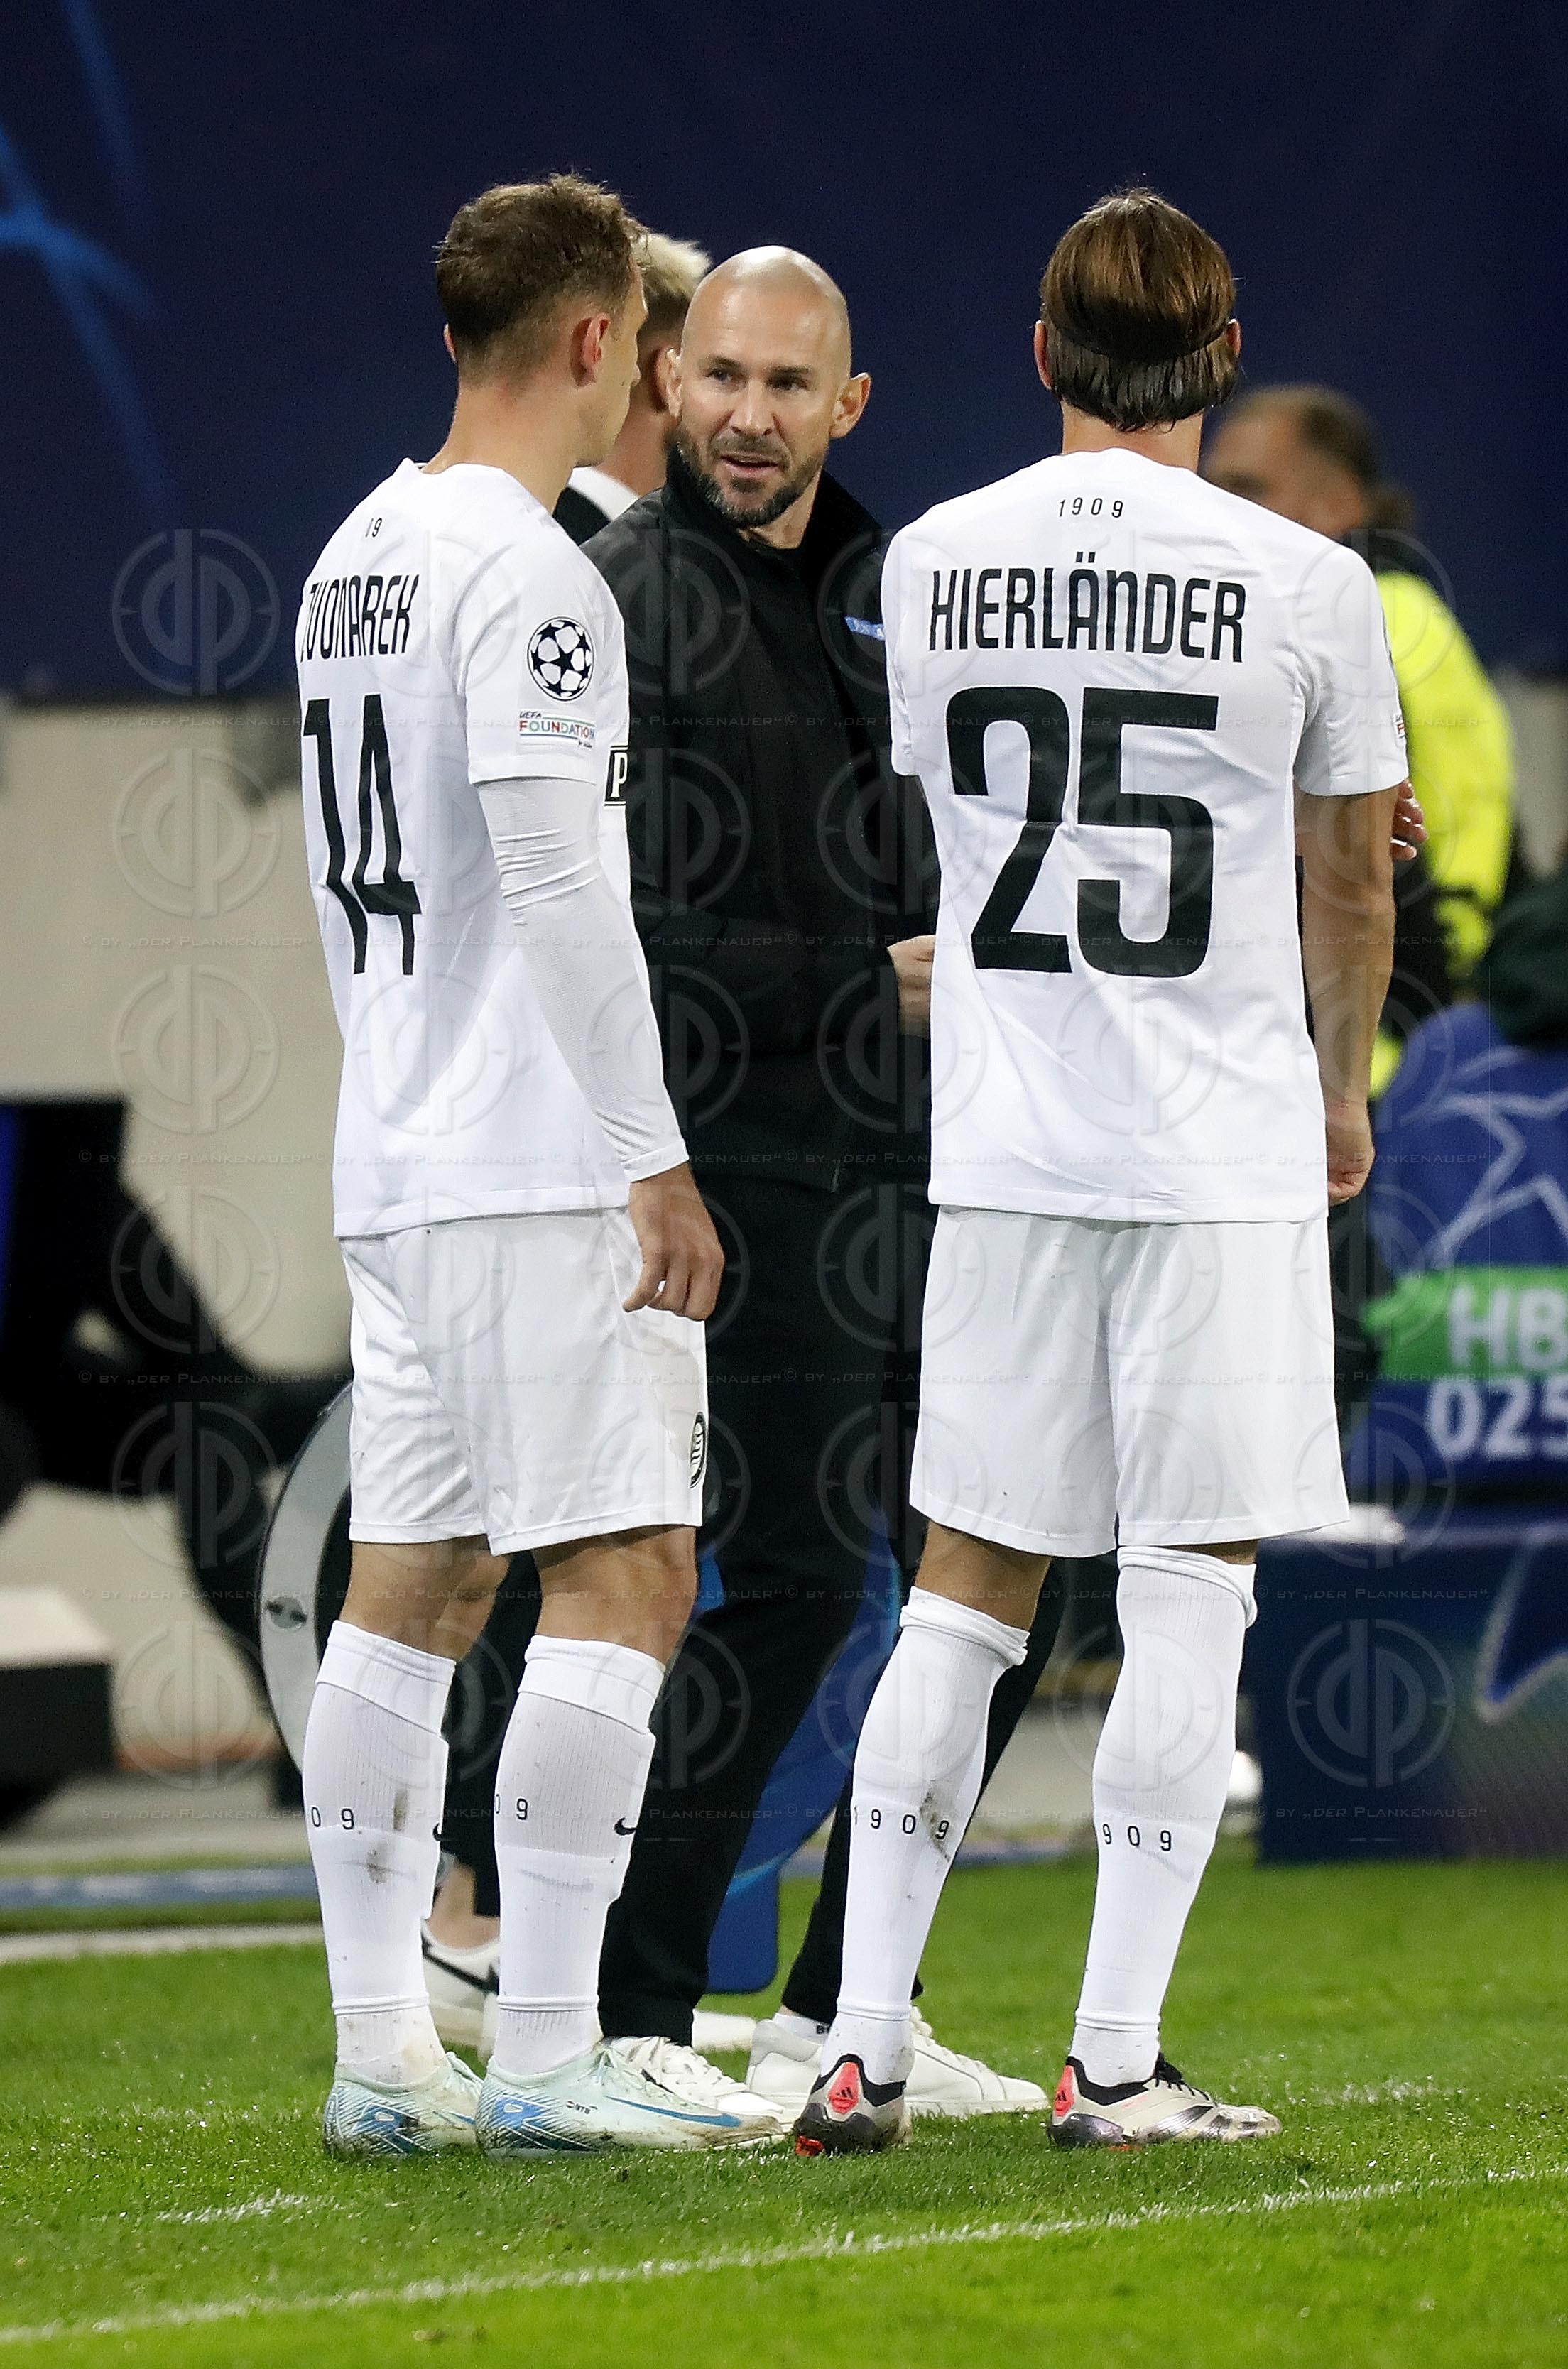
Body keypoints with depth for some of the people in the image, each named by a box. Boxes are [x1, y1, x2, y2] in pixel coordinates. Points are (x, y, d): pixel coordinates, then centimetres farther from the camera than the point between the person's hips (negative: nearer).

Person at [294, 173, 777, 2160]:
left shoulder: (357, 556, 16)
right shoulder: (528, 574, -13)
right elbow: (557, 882, -20)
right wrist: (655, 1158, -18)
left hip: (393, 1162, 10)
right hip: (542, 1167, -10)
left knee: (412, 1582, 9)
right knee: (622, 1574, -8)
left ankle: (379, 2056, 10)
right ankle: (548, 2058, -11)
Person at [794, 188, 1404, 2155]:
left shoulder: (930, 564, 3)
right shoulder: (1302, 583, -7)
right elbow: (1351, 885, 5)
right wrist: (1342, 1093, 24)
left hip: (1002, 1145, 3)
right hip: (1224, 1146, -3)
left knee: (964, 1589, 10)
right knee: (1189, 1593, 3)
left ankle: (863, 2047, 7)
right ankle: (1115, 2061, 1)